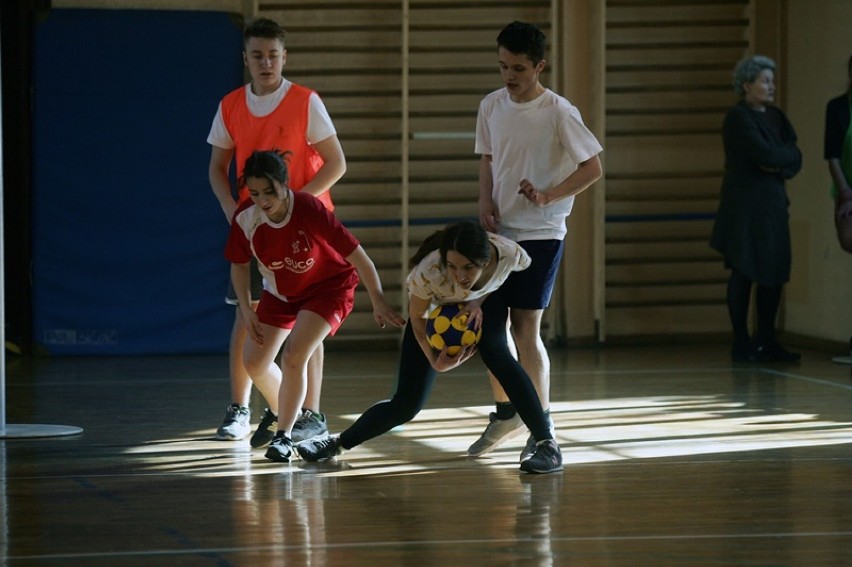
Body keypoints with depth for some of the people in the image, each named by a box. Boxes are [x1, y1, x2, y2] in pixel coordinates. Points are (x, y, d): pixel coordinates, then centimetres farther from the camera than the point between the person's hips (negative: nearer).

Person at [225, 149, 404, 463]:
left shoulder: (310, 210, -33)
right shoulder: (245, 219, -21)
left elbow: (356, 255, -29)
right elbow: (239, 264, -1)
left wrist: (378, 301, -31)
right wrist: (246, 309, -9)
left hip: (328, 287, -5)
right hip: (280, 292, 5)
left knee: (293, 357, -22)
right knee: (254, 361, 4)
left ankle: (284, 435, -5)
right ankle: (287, 412, 34)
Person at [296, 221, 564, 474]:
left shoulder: (509, 254, -38)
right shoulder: (429, 273, -41)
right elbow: (417, 317, -19)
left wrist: (479, 301, -24)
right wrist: (434, 360, -32)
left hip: (486, 303, 1)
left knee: (495, 351, -32)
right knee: (405, 405, -3)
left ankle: (547, 444, -26)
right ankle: (337, 443, 22)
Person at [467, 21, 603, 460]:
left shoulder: (559, 113, -12)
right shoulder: (491, 107, 4)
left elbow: (592, 168, -9)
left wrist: (546, 196, -20)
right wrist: (486, 203, -1)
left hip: (540, 233, -6)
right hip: (498, 230, 6)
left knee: (526, 329, -7)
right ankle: (505, 415, 27)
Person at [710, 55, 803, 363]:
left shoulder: (775, 116, 14)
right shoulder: (738, 118, -10)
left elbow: (795, 158, 7)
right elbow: (766, 154, -21)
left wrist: (779, 164, -13)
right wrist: (786, 155, -2)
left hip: (773, 203, 7)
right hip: (745, 206, -7)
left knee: (774, 274, 6)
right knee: (744, 272, -3)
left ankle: (766, 341, 13)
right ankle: (742, 344, 2)